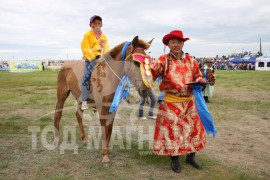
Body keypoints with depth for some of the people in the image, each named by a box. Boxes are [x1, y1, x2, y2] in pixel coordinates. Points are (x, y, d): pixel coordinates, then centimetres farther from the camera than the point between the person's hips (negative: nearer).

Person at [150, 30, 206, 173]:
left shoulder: (190, 60, 6)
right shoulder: (164, 60, -5)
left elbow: (199, 76, 14)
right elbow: (153, 69, -22)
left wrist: (199, 81, -8)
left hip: (189, 102, 4)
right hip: (170, 102, -4)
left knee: (192, 128, 12)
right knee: (171, 130, 4)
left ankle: (190, 157, 33)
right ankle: (174, 159, 25)